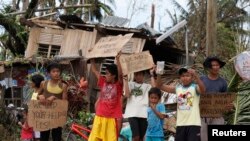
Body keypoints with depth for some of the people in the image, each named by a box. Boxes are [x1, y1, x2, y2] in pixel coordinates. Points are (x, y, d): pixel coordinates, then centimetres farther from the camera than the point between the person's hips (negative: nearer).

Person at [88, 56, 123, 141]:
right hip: (100, 117, 3)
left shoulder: (118, 84, -4)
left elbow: (120, 74, -22)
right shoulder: (103, 82, 5)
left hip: (112, 118, -3)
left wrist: (117, 58, -26)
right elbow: (94, 70, 10)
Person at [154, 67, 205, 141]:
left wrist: (196, 75, -41)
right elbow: (160, 86, 7)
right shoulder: (177, 88, 8)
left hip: (193, 123, -5)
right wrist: (159, 75, -11)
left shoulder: (195, 87, -4)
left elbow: (203, 90, -27)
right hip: (180, 124, 5)